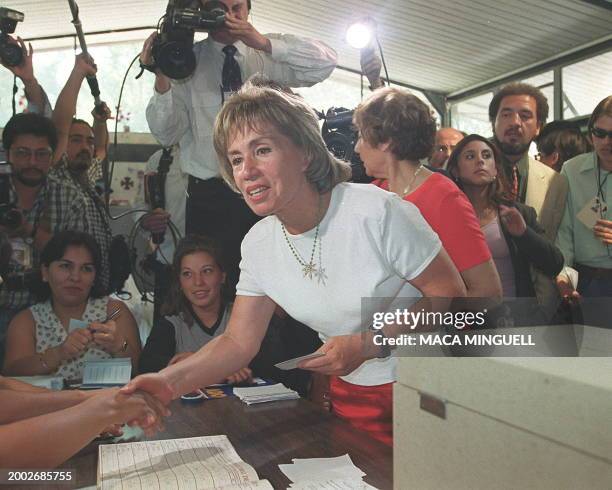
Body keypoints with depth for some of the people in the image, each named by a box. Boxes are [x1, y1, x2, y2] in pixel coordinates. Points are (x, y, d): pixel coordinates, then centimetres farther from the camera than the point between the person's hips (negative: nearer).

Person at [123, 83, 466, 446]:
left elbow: (452, 299, -16)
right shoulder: (257, 245, -6)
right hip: (354, 396, 4)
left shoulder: (377, 212, -23)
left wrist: (366, 345, -25)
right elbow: (239, 343, -3)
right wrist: (170, 382, -20)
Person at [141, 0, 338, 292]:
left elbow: (325, 62, -6)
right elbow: (166, 135, 0)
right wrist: (162, 79, -17)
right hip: (208, 195, 0)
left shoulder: (267, 56, 7)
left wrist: (263, 42, -16)